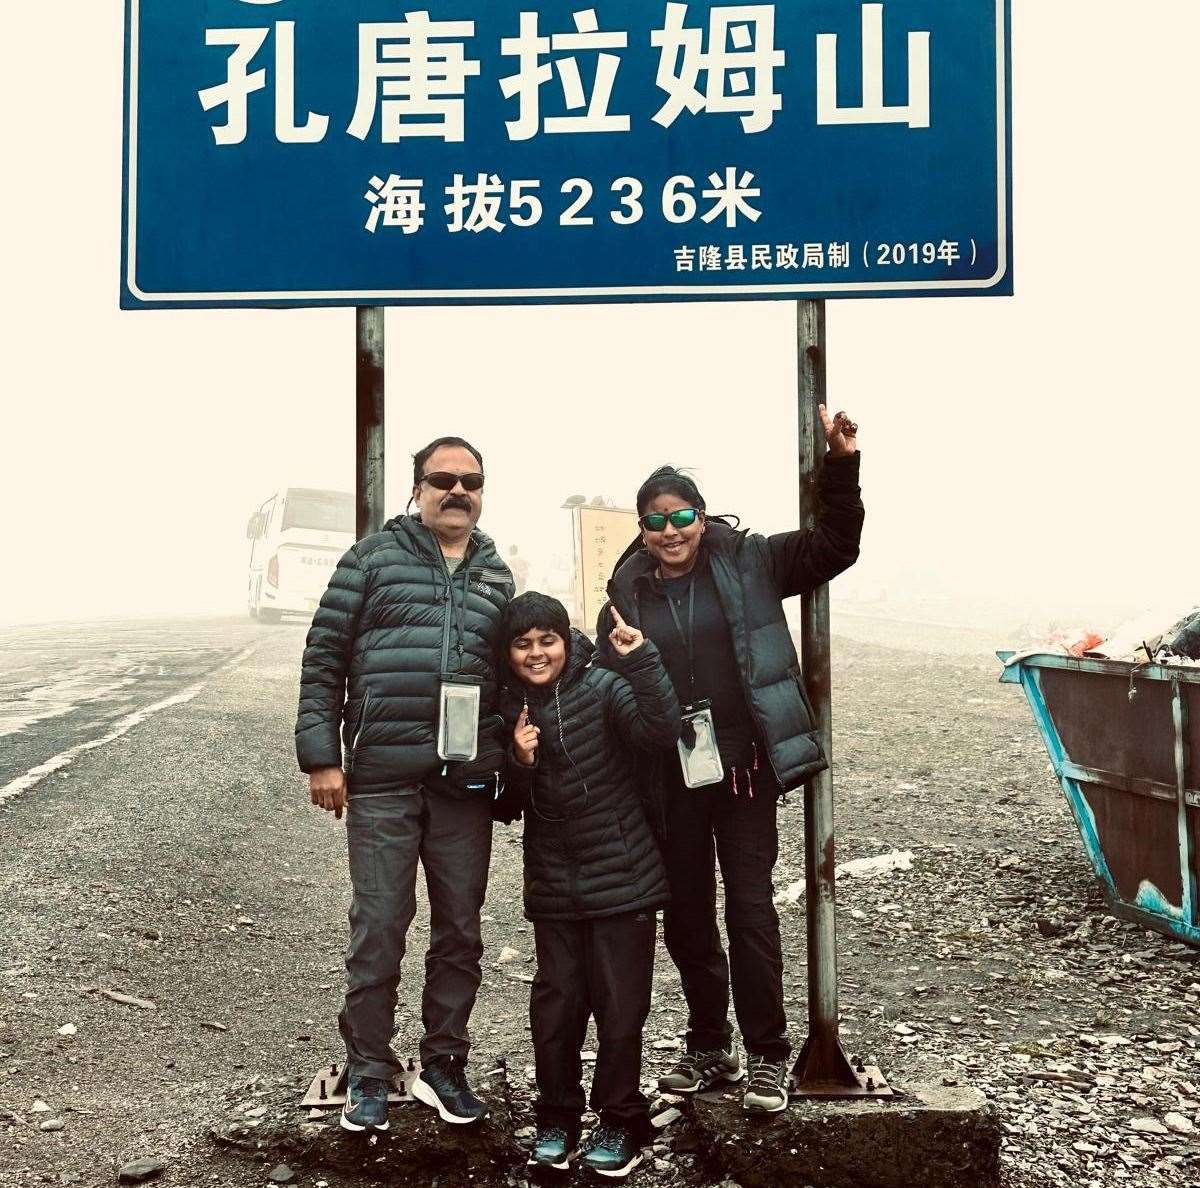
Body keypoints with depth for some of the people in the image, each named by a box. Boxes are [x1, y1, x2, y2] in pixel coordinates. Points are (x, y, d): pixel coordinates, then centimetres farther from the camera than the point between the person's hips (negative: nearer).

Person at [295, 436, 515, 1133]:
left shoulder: (496, 575, 14)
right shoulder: (374, 558, 2)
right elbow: (325, 658, 0)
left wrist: (513, 757, 14)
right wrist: (321, 756, -5)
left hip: (467, 781, 4)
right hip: (382, 777, -3)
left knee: (461, 930, 10)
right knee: (379, 929, 1)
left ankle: (444, 1066, 26)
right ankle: (369, 1075, 17)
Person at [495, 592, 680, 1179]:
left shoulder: (601, 687, -10)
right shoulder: (507, 711, 3)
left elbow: (662, 729, -27)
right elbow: (506, 810, 8)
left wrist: (641, 660, -35)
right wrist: (519, 763, -12)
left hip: (623, 879, -3)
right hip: (553, 887, 3)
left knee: (621, 1007, 3)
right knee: (555, 1004, 6)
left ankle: (620, 1123, 22)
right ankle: (556, 1119, 25)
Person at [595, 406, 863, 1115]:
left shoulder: (747, 563, 0)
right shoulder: (628, 591, 5)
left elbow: (834, 548, 1)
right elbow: (606, 684, 10)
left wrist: (842, 465, -9)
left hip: (743, 764, -3)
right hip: (670, 778, 3)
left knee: (750, 909, 0)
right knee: (686, 915, 13)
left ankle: (767, 1055, 15)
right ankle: (710, 1048, 30)